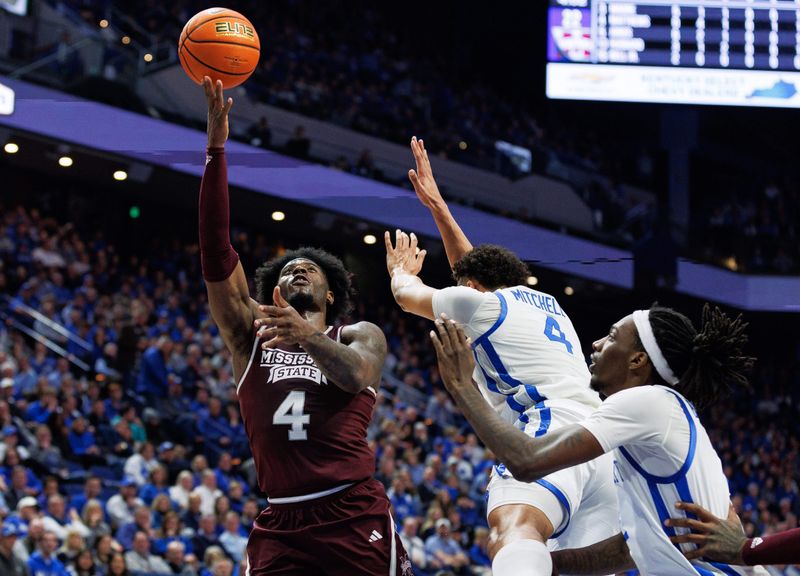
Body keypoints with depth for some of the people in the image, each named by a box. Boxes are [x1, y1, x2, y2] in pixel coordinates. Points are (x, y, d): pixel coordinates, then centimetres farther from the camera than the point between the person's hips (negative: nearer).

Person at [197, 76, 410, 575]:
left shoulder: (360, 336, 11)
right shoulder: (251, 332, 15)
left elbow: (356, 375, -13)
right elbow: (216, 254, 4)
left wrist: (308, 336, -33)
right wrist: (217, 149, -4)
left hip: (356, 519, -2)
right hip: (280, 527, 2)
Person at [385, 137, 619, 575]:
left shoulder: (478, 303, 13)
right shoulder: (545, 303, 34)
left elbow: (407, 295, 32)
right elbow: (474, 267, 52)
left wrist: (401, 271, 54)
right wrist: (435, 202, 56)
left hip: (551, 433, -8)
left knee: (512, 531, -34)